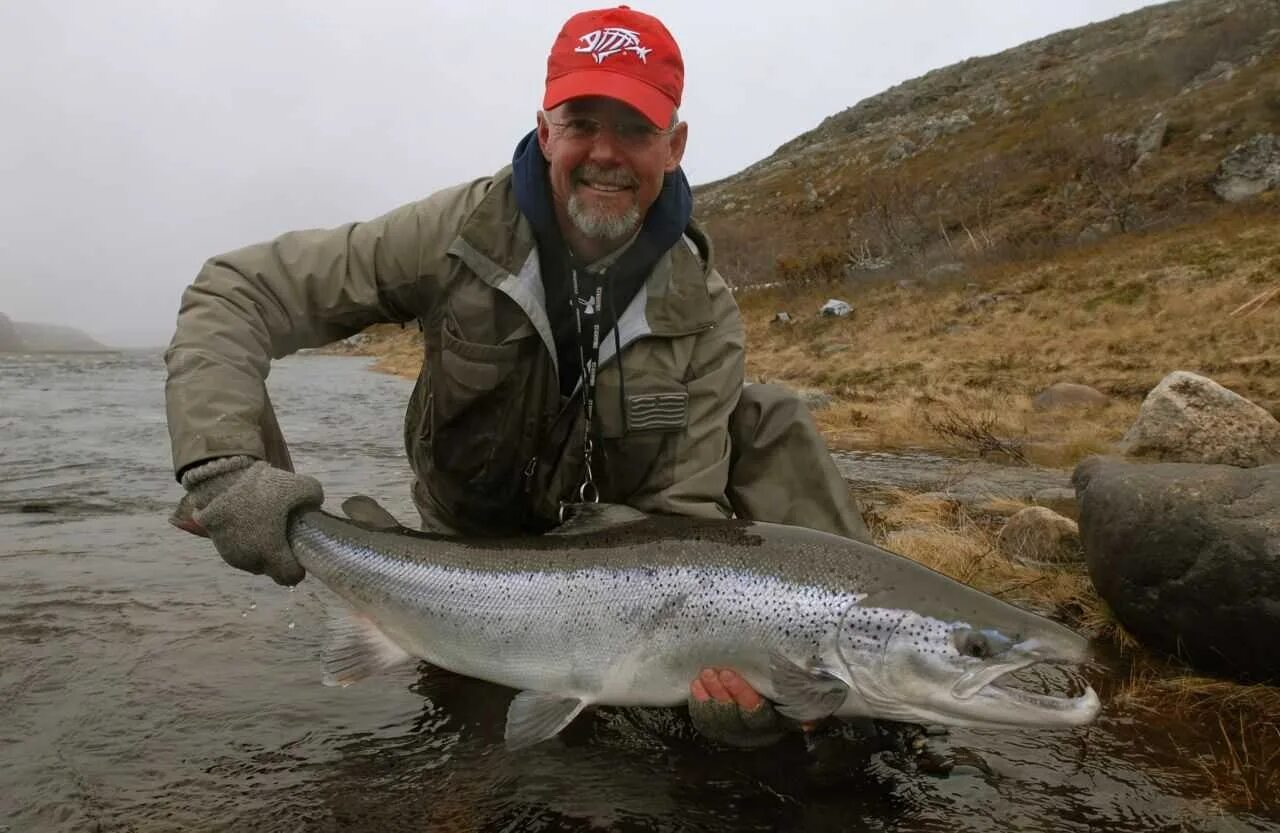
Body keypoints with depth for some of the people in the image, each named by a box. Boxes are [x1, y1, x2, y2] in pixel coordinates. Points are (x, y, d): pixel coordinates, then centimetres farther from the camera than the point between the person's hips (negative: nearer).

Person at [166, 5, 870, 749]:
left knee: (768, 419, -17)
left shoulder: (705, 315, -19)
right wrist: (224, 464, -37)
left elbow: (685, 510, -22)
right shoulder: (462, 232, -23)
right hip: (477, 548, 1)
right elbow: (236, 295, -20)